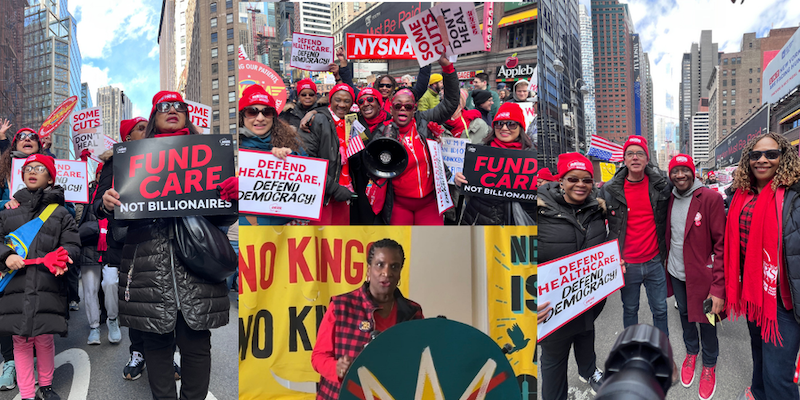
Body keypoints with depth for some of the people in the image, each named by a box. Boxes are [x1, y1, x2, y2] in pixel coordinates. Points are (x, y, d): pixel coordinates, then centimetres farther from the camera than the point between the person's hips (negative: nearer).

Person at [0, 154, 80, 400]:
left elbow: (72, 244, 5)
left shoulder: (60, 212, 10)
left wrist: (62, 258, -16)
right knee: (21, 341, 4)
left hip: (47, 287, -1)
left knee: (44, 340, 4)